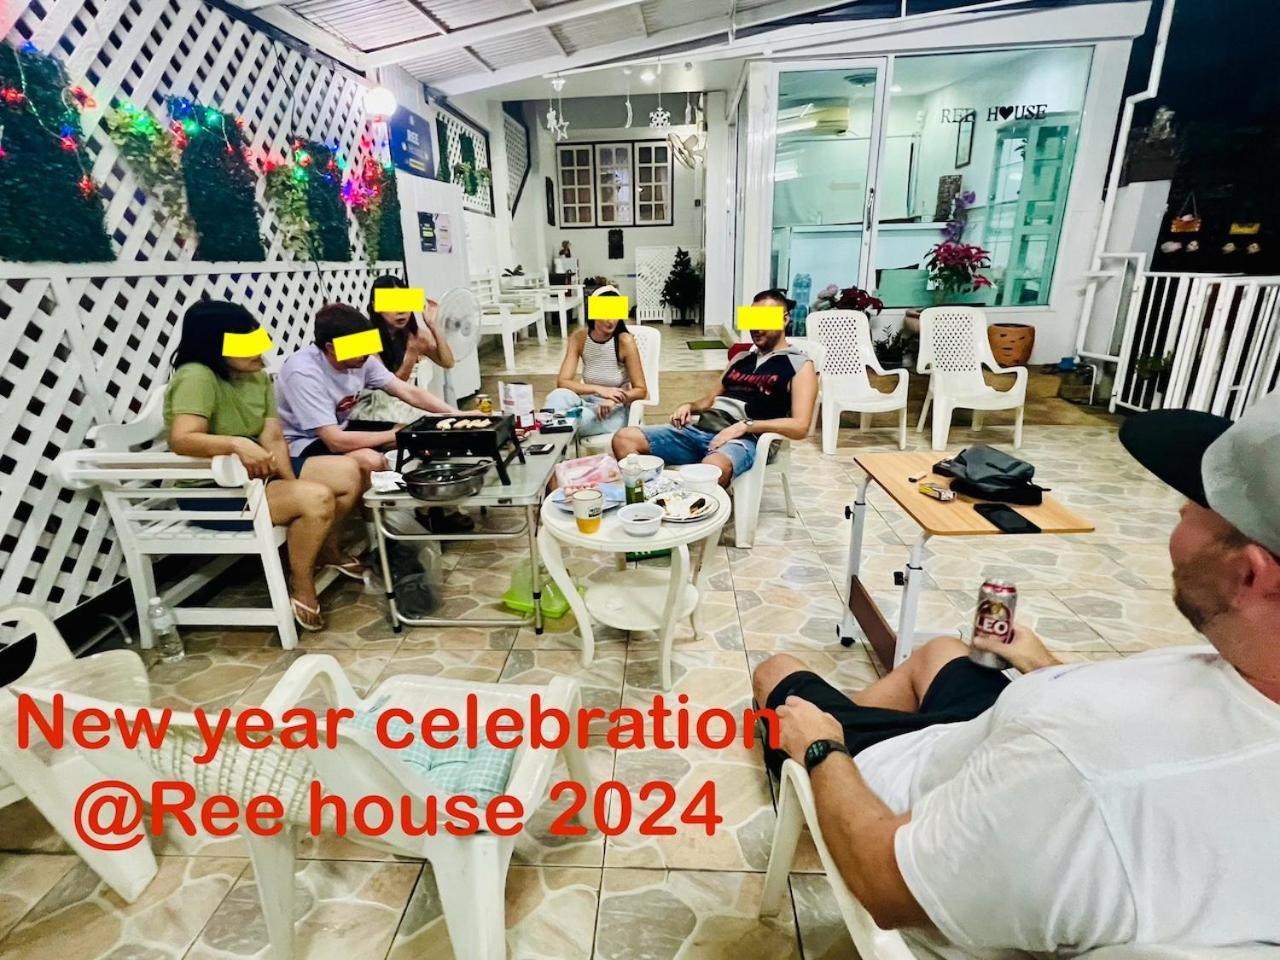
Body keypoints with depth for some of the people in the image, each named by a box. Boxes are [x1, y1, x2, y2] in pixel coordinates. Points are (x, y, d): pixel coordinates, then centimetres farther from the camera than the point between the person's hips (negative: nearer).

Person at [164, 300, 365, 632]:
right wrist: (237, 443, -49)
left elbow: (273, 438, -4)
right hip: (210, 491, -8)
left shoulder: (258, 377, 3)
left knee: (347, 473, -1)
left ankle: (327, 549, 21)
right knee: (317, 498, -28)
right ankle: (301, 586, -6)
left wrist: (292, 484, -18)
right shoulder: (196, 377, -20)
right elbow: (182, 440, -32)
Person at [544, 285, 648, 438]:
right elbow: (562, 382, -13)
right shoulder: (578, 338, -5)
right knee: (558, 396, -30)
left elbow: (641, 390, -11)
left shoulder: (625, 341, -15)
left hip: (615, 411, -3)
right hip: (589, 402, 3)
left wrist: (613, 400, -31)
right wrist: (599, 390, -28)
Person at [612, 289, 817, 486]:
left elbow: (800, 427, -7)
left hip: (743, 439, -7)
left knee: (713, 467, -44)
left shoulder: (800, 364, 5)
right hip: (700, 429, 7)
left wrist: (745, 425, -17)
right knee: (624, 438, -12)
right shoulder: (742, 358, 26)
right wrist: (689, 406, 7)